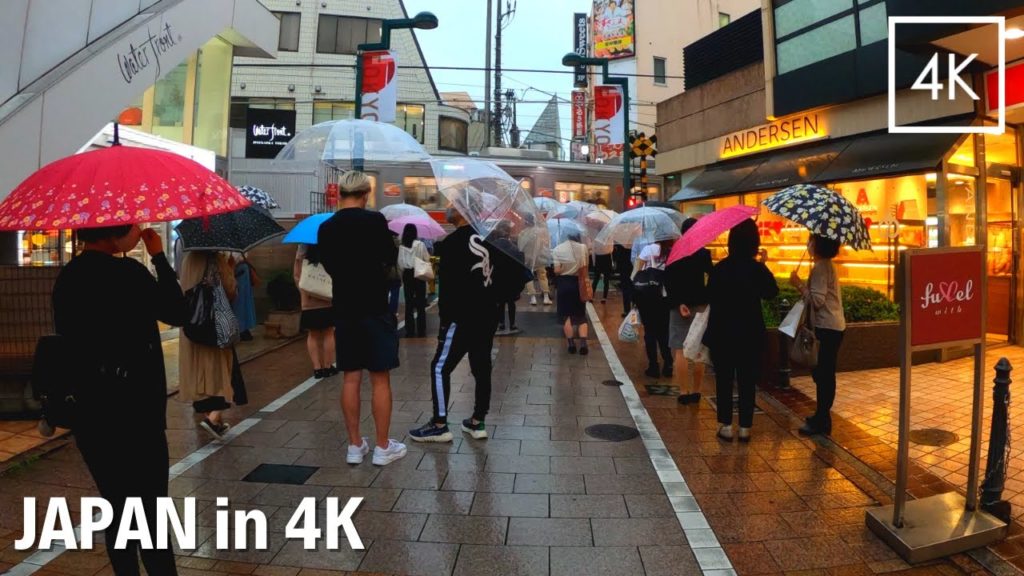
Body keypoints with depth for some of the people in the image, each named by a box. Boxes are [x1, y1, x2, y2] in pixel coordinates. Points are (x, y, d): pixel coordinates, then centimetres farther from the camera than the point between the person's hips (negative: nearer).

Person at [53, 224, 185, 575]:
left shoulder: (67, 276, 5)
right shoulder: (127, 272, -17)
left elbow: (67, 338, 11)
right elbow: (177, 314, -6)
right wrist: (159, 256, -1)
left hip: (88, 416, 7)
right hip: (134, 415, -7)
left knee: (119, 512, 18)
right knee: (150, 517, 1)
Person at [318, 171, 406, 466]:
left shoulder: (325, 228, 4)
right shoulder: (375, 221, -10)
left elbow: (329, 265, 14)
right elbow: (391, 259, -3)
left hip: (344, 311, 5)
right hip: (375, 309, -4)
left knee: (350, 378, 10)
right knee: (380, 379, 3)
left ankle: (355, 445, 18)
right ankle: (382, 447, 11)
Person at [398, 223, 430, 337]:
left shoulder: (401, 247, -3)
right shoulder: (420, 244, -8)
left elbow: (400, 264, -1)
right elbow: (427, 260, -6)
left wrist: (403, 277, 9)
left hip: (407, 275, 2)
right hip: (419, 274, -2)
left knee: (409, 303, 8)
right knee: (420, 303, 4)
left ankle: (410, 331, 9)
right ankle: (421, 331, 4)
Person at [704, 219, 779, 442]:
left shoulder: (720, 267, -10)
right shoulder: (757, 268, -9)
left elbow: (710, 297, -8)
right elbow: (772, 292, 8)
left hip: (722, 332, 0)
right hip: (750, 333, 1)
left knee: (724, 379, 10)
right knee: (747, 380, 11)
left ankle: (726, 425, 13)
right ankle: (745, 427, 15)